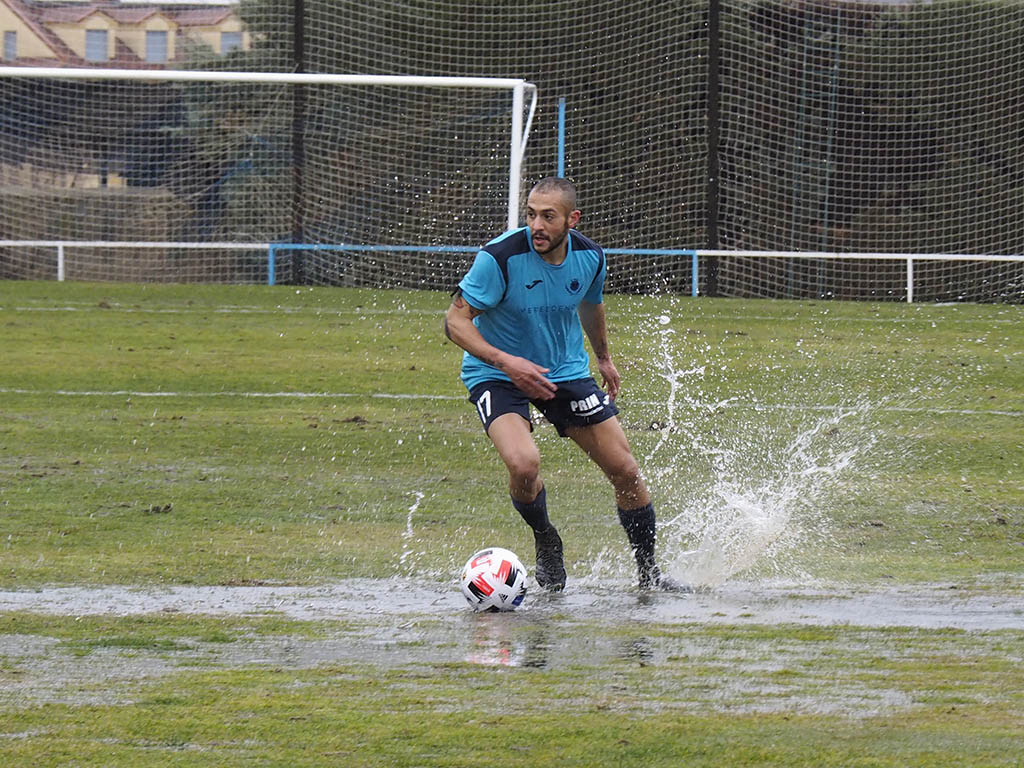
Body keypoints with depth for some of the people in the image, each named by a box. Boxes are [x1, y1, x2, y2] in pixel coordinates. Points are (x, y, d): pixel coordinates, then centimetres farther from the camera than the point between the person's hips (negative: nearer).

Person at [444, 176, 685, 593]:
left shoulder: (589, 256, -9)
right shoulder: (501, 257, -25)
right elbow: (456, 320, -20)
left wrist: (604, 357, 30)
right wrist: (504, 361, -34)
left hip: (567, 372, 4)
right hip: (496, 375, -4)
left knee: (624, 470, 2)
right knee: (524, 464, -29)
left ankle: (648, 572, 24)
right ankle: (545, 543, 4)